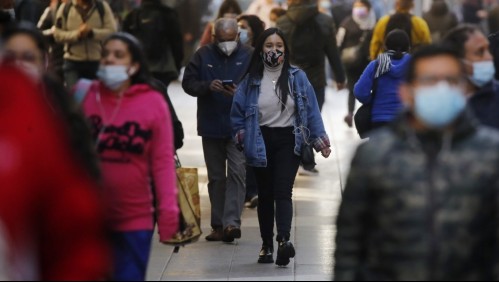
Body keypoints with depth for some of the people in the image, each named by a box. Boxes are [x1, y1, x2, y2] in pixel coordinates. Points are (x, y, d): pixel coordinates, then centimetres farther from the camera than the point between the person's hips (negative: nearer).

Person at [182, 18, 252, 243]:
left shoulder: (249, 56, -2)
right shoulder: (203, 55, 3)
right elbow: (188, 83, 1)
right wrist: (208, 86, -17)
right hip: (211, 125, 3)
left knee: (237, 173, -12)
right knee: (216, 177, 9)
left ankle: (231, 222, -17)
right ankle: (218, 225, 15)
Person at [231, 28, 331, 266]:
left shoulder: (297, 77, 0)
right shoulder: (252, 79, 1)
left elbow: (311, 110, 0)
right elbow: (237, 112, 6)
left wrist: (319, 139, -3)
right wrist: (241, 136, -3)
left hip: (288, 141, -2)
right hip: (261, 141, 2)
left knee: (283, 191, -15)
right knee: (265, 194, 10)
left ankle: (284, 240, -28)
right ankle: (266, 245, 18)